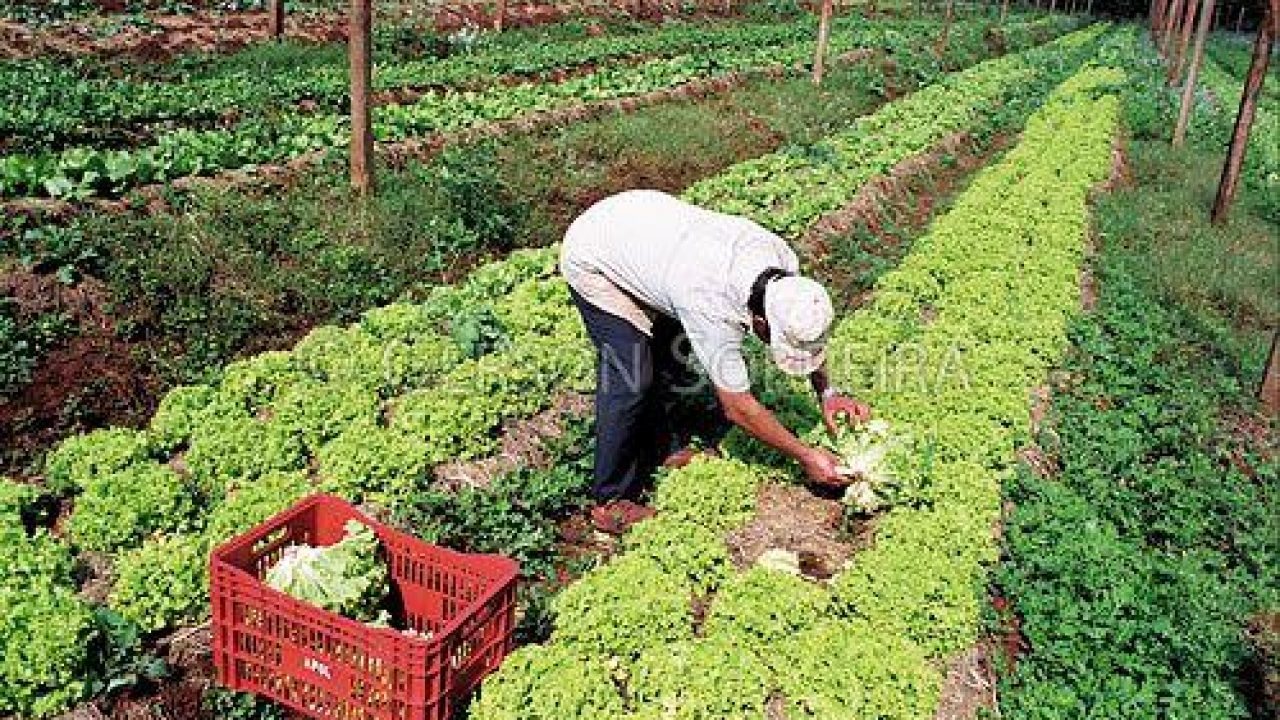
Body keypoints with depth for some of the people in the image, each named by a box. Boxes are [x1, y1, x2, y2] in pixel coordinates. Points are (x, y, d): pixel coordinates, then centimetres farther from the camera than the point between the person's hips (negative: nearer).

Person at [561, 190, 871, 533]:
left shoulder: (782, 260, -19)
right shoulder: (713, 309, -38)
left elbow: (808, 328, 3)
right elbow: (737, 407, -26)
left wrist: (827, 392, -5)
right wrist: (805, 456, -19)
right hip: (590, 258, -8)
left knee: (666, 358, 12)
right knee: (630, 379, -14)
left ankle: (651, 456, 31)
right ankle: (612, 500, 0)